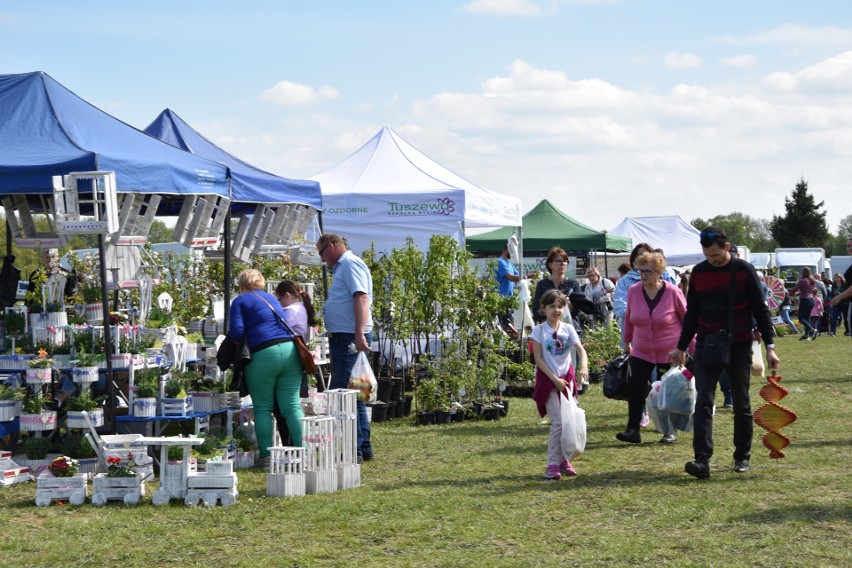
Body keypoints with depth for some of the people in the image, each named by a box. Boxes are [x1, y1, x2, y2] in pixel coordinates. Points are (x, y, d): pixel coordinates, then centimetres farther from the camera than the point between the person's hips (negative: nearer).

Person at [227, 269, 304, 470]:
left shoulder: (240, 301, 6)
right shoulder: (272, 299, 25)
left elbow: (236, 333, -4)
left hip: (263, 354, -5)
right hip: (290, 349, 5)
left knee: (262, 408, 6)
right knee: (292, 406, 4)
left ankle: (265, 456, 2)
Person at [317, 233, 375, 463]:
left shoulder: (350, 264, -9)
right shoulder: (341, 267, 23)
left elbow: (361, 299, -21)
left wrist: (359, 334, -30)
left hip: (350, 338, -11)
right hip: (343, 338, 11)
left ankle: (353, 450, -12)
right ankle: (363, 448, 20)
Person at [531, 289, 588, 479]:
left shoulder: (568, 329, 3)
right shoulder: (539, 330, -7)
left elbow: (580, 350, -9)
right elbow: (538, 359, -9)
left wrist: (584, 366, -30)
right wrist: (554, 378, -15)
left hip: (566, 377, 4)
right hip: (547, 378, -4)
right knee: (558, 421, -10)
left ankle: (564, 460, 18)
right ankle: (553, 464, -5)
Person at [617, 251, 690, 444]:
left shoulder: (673, 292, -14)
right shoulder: (633, 291, -4)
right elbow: (628, 318, 12)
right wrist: (627, 342, 18)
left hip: (669, 352, -3)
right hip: (641, 351, 3)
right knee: (635, 387, -8)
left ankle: (670, 432, 18)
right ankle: (633, 430, -6)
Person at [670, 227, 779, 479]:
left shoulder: (744, 270, -6)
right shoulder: (698, 272, 4)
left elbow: (760, 310, -3)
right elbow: (692, 313, 13)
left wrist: (769, 346, -8)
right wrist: (681, 347, 13)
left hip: (739, 347, -2)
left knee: (742, 404, 7)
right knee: (703, 402, -10)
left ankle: (742, 457, 21)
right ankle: (702, 460, -16)